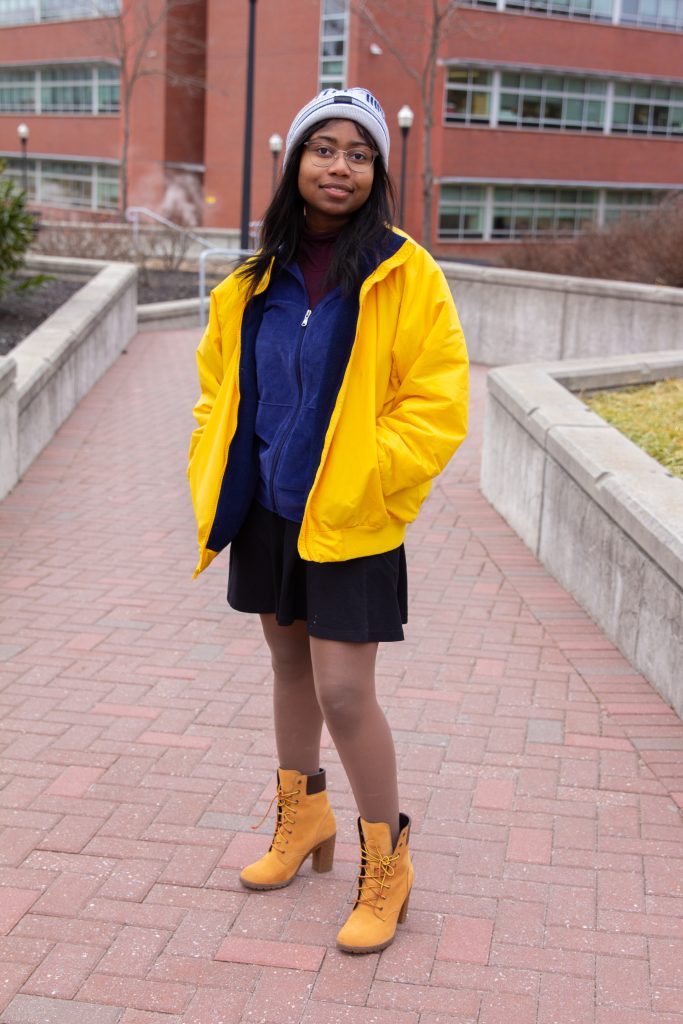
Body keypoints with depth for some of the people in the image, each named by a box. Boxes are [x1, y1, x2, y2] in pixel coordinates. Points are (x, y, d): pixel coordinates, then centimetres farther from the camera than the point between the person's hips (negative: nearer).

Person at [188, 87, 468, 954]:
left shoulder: (405, 274, -10)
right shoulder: (259, 278, 5)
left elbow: (436, 401, -12)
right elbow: (219, 383, 16)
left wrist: (361, 483, -16)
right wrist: (216, 480, 7)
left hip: (349, 521, -5)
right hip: (267, 510, 6)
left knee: (343, 692, -6)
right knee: (290, 663, 19)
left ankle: (386, 861, 15)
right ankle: (303, 814, 40)